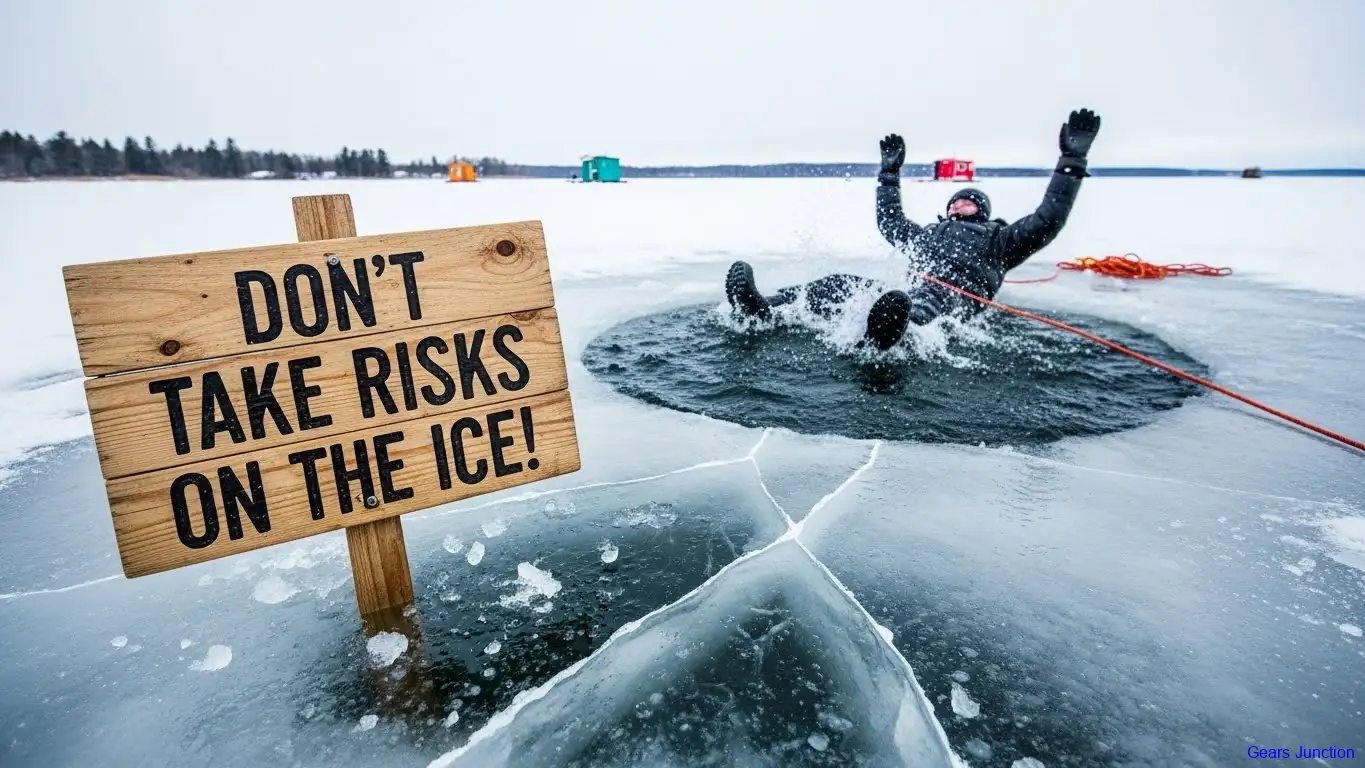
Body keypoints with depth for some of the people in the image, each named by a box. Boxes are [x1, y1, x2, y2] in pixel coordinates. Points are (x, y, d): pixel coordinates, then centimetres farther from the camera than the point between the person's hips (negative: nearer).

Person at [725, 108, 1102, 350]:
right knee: (842, 283, -19)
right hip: (910, 294, 5)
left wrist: (1073, 161, 12)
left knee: (929, 296, -42)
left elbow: (1046, 222, 14)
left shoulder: (997, 238, 26)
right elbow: (889, 222, 50)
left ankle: (891, 328, -79)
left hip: (954, 298, -5)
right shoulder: (928, 232, 42)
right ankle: (762, 307, -42)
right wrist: (890, 173, 52)